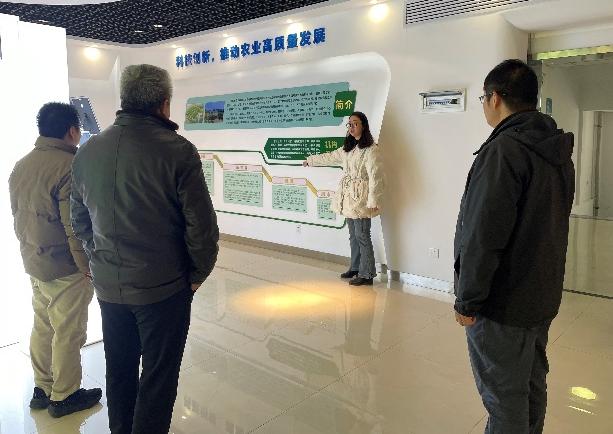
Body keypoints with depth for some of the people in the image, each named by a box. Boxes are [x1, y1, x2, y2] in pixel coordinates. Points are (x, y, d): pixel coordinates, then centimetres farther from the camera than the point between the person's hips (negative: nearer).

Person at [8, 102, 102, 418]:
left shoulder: (21, 166, 7)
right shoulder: (68, 167, -21)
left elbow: (17, 216, 14)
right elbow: (76, 228, -23)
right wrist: (90, 268, -14)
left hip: (34, 263, 9)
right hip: (65, 268, -9)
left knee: (42, 327, 19)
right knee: (68, 333, 6)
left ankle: (42, 388, 33)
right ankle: (64, 396, 21)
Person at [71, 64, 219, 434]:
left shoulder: (88, 151, 0)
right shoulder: (177, 151, -17)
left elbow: (80, 220, 9)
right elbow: (202, 226, -16)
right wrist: (198, 274, -1)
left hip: (108, 286, 6)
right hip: (163, 287, -6)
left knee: (119, 370, 22)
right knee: (158, 376, 10)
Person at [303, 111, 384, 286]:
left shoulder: (371, 149, -12)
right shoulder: (348, 148, 15)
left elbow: (375, 177, -16)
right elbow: (330, 157, 30)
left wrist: (373, 201, -20)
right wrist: (310, 160, 40)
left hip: (361, 198, -8)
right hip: (349, 197, 8)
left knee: (362, 235, -5)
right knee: (353, 235, 15)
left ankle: (366, 274, 3)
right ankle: (355, 268, 27)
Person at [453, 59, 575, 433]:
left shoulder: (504, 150, -21)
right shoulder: (559, 152, 8)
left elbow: (483, 237, -25)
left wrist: (467, 301, -15)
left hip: (503, 303, -9)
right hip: (543, 296, 9)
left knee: (504, 396, 5)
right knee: (532, 386, 22)